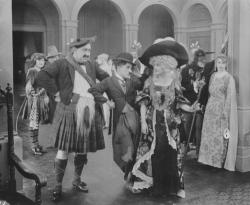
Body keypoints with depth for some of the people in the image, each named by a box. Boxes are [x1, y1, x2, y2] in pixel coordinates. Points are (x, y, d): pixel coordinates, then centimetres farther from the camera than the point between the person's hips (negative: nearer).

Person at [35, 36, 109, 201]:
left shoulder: (92, 65, 13)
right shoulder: (62, 64, -2)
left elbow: (107, 78, 24)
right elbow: (42, 77, -10)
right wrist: (57, 92, -12)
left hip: (90, 112, 5)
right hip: (69, 110, -4)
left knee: (82, 149, 13)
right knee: (64, 149, -3)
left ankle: (77, 180, 31)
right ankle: (58, 185, 12)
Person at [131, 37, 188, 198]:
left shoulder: (174, 81, 2)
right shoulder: (149, 82, 1)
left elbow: (179, 103, 6)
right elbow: (144, 103, 2)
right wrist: (143, 121, -4)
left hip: (170, 123, 0)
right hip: (153, 123, 0)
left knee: (170, 154, 0)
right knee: (154, 154, 2)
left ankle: (170, 186, 13)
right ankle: (156, 186, 15)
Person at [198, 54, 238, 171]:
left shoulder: (229, 78, -8)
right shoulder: (213, 76, 11)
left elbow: (230, 97, -10)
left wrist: (225, 113, -14)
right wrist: (208, 107, 8)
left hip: (222, 108, -6)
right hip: (211, 109, 6)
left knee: (221, 136, 0)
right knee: (209, 134, 10)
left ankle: (222, 160, 12)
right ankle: (211, 157, 22)